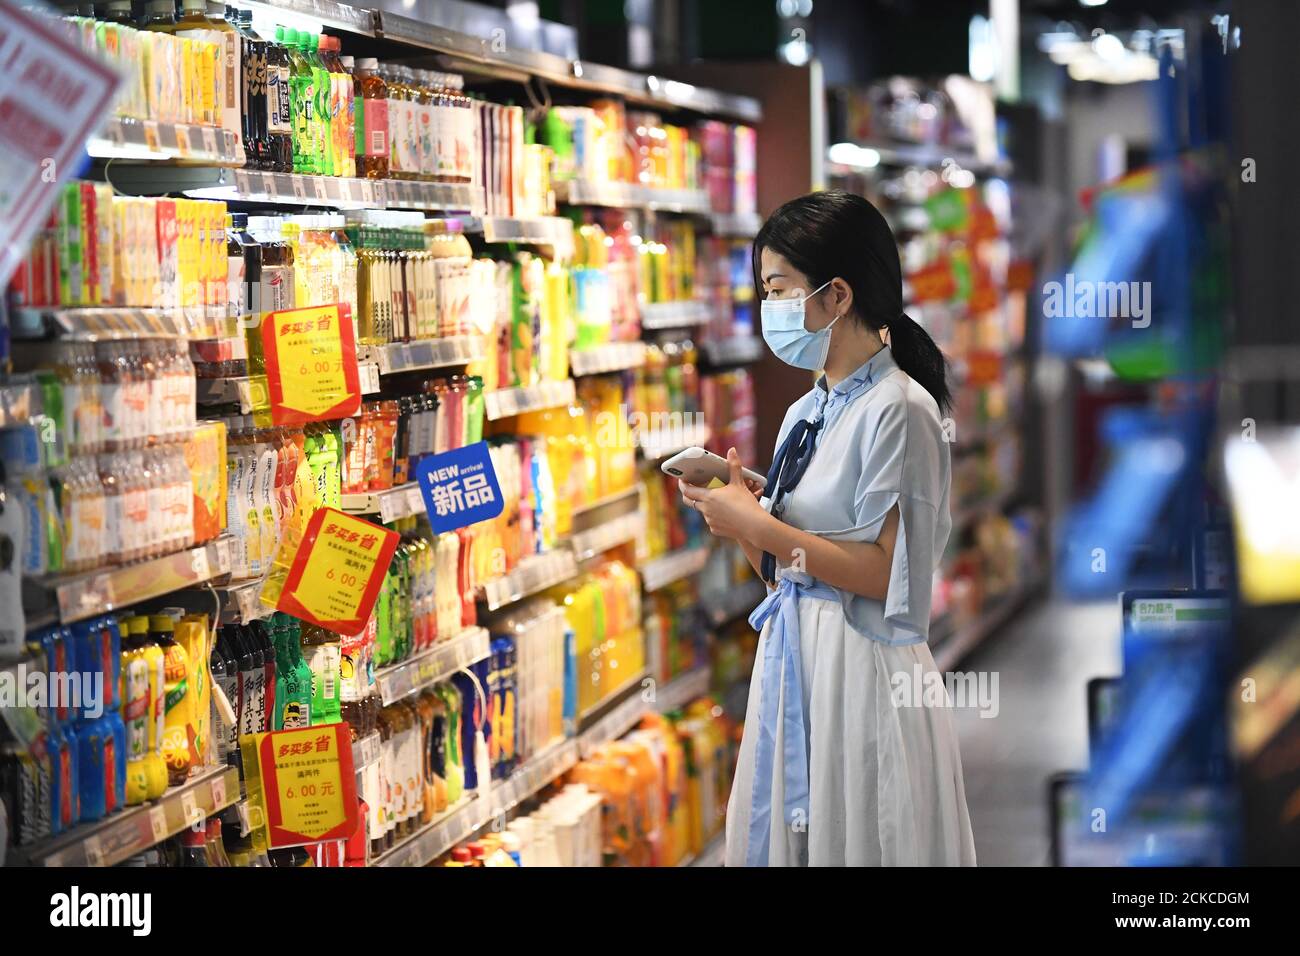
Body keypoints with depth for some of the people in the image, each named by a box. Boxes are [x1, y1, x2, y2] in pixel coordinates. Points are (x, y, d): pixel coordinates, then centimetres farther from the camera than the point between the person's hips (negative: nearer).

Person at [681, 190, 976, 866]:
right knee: (786, 837, 13)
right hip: (790, 662, 8)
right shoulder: (804, 416, 12)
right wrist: (738, 518, -4)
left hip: (860, 670, -8)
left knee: (852, 846, 0)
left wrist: (758, 526, -15)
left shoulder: (897, 410, -12)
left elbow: (886, 575, -19)